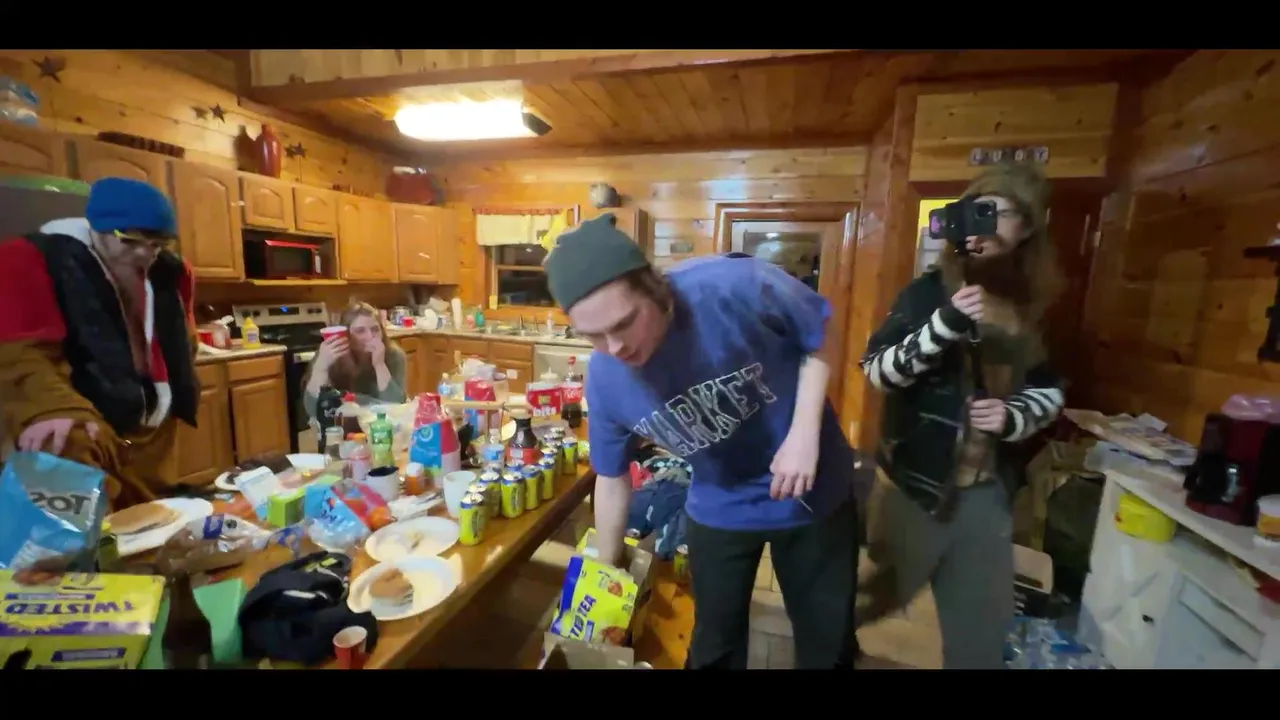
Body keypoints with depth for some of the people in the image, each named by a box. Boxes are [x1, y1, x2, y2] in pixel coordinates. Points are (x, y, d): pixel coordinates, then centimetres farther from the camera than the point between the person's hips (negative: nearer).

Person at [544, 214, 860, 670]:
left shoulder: (735, 287, -32)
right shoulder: (603, 380, -19)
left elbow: (820, 337, -12)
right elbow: (612, 478, -3)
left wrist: (805, 432, -24)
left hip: (815, 491, -1)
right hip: (719, 510, 2)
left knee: (828, 638, 19)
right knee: (714, 644, 20)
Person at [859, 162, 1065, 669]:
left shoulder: (1029, 303, 6)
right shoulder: (928, 291, -7)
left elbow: (1050, 391, 13)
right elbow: (876, 370, -16)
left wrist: (1012, 417, -9)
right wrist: (946, 323, -29)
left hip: (988, 489, 4)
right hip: (916, 481, -4)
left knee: (983, 622, 15)